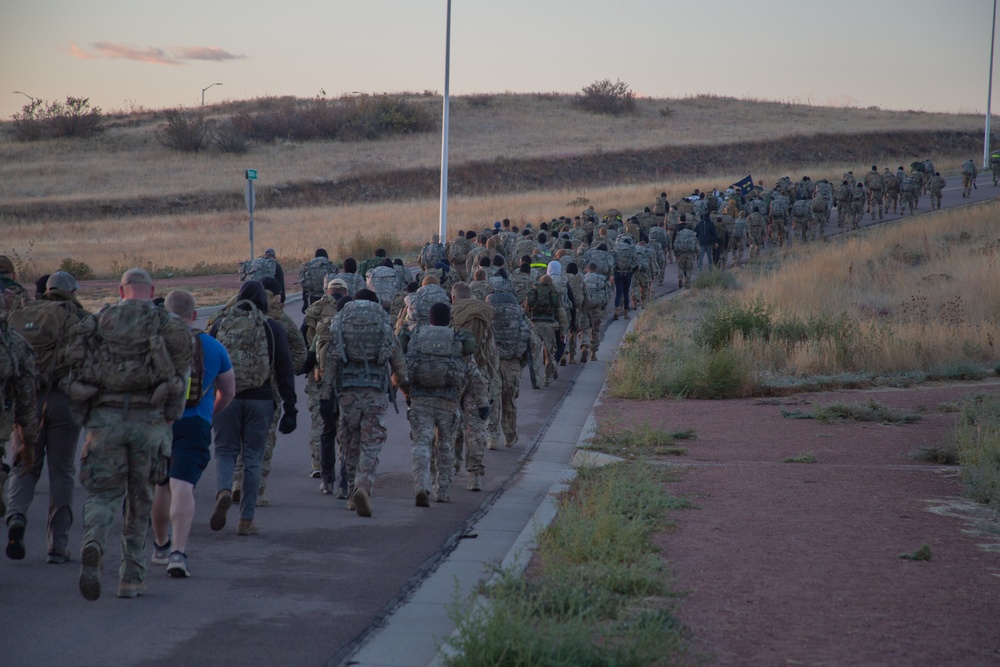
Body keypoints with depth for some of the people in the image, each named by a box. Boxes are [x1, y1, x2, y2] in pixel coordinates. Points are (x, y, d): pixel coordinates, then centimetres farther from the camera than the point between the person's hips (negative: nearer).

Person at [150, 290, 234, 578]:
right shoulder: (213, 347, 7)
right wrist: (210, 413, 33)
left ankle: (161, 546, 35)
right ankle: (178, 552, -26)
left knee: (161, 486, 19)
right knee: (183, 488, -10)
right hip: (195, 425, -1)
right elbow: (228, 392, 16)